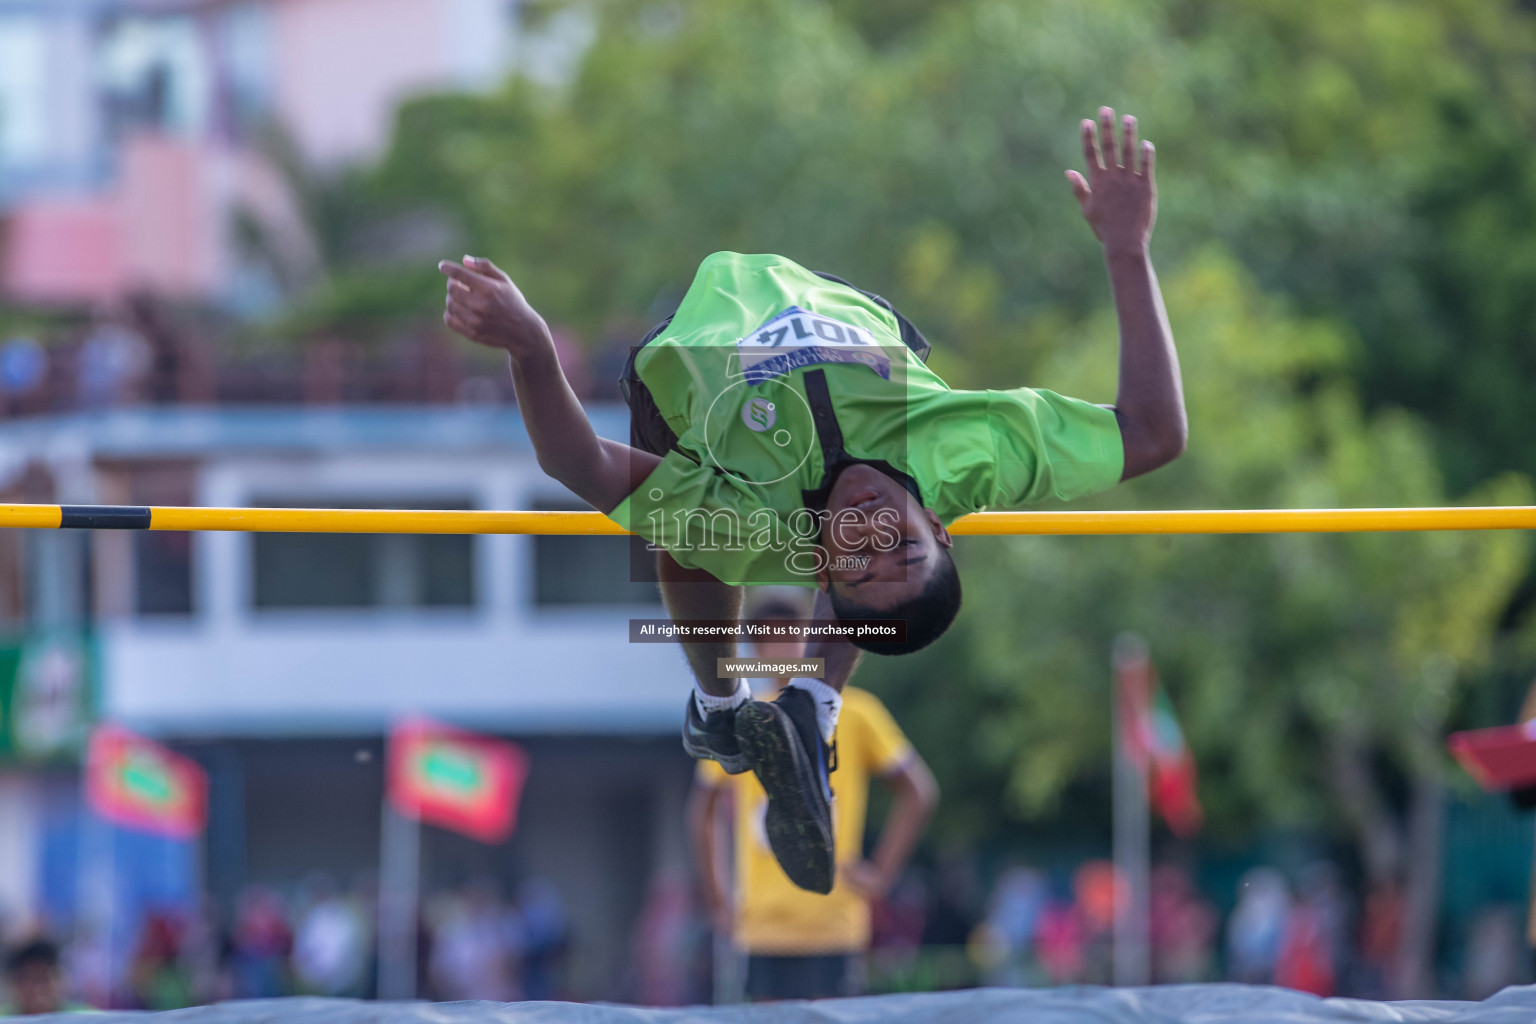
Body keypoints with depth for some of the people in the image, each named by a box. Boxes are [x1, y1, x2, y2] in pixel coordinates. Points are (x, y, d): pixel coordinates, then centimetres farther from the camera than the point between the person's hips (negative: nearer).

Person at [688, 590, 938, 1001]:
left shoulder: (854, 715, 1)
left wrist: (881, 874, -4)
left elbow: (918, 793, 4)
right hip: (761, 927, 3)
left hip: (829, 918, -3)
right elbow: (702, 809, 21)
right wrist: (715, 896, 12)